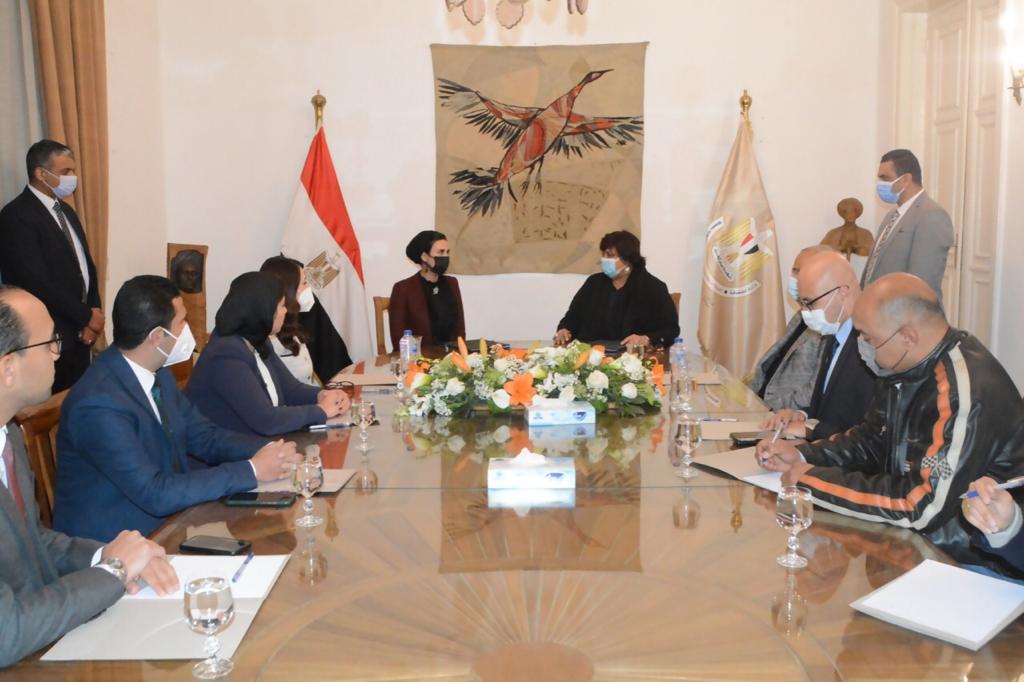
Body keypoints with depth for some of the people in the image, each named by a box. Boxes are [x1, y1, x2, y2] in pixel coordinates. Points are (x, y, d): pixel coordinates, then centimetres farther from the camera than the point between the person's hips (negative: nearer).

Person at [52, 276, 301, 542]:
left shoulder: (156, 373, 0)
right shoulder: (99, 403, -26)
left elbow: (205, 437, 8)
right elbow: (156, 494, -27)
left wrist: (268, 450, -10)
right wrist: (252, 470, -23)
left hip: (165, 519, 7)